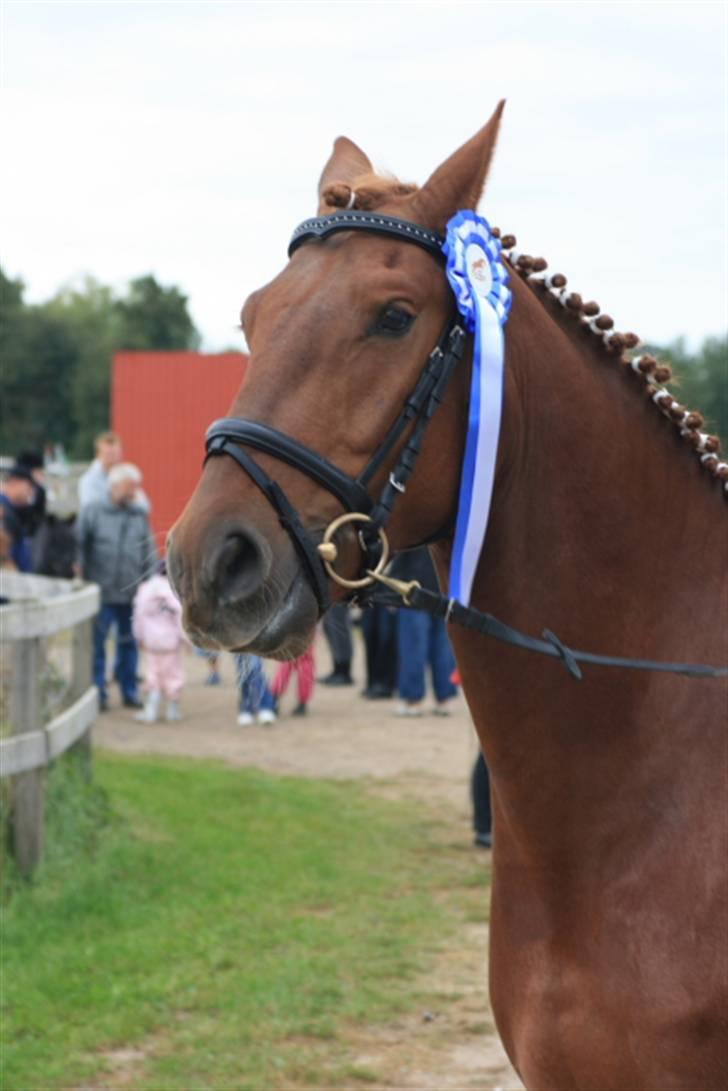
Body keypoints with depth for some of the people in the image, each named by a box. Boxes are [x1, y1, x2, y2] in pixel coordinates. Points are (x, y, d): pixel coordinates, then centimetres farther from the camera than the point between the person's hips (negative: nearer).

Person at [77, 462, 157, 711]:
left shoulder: (141, 516, 9)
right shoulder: (93, 512, 1)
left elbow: (149, 553, 12)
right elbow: (79, 545, 1)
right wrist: (81, 576, -7)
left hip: (132, 593, 3)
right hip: (101, 591, -3)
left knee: (129, 643, 9)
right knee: (97, 644, -1)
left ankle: (129, 692, 18)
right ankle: (98, 693, 7)